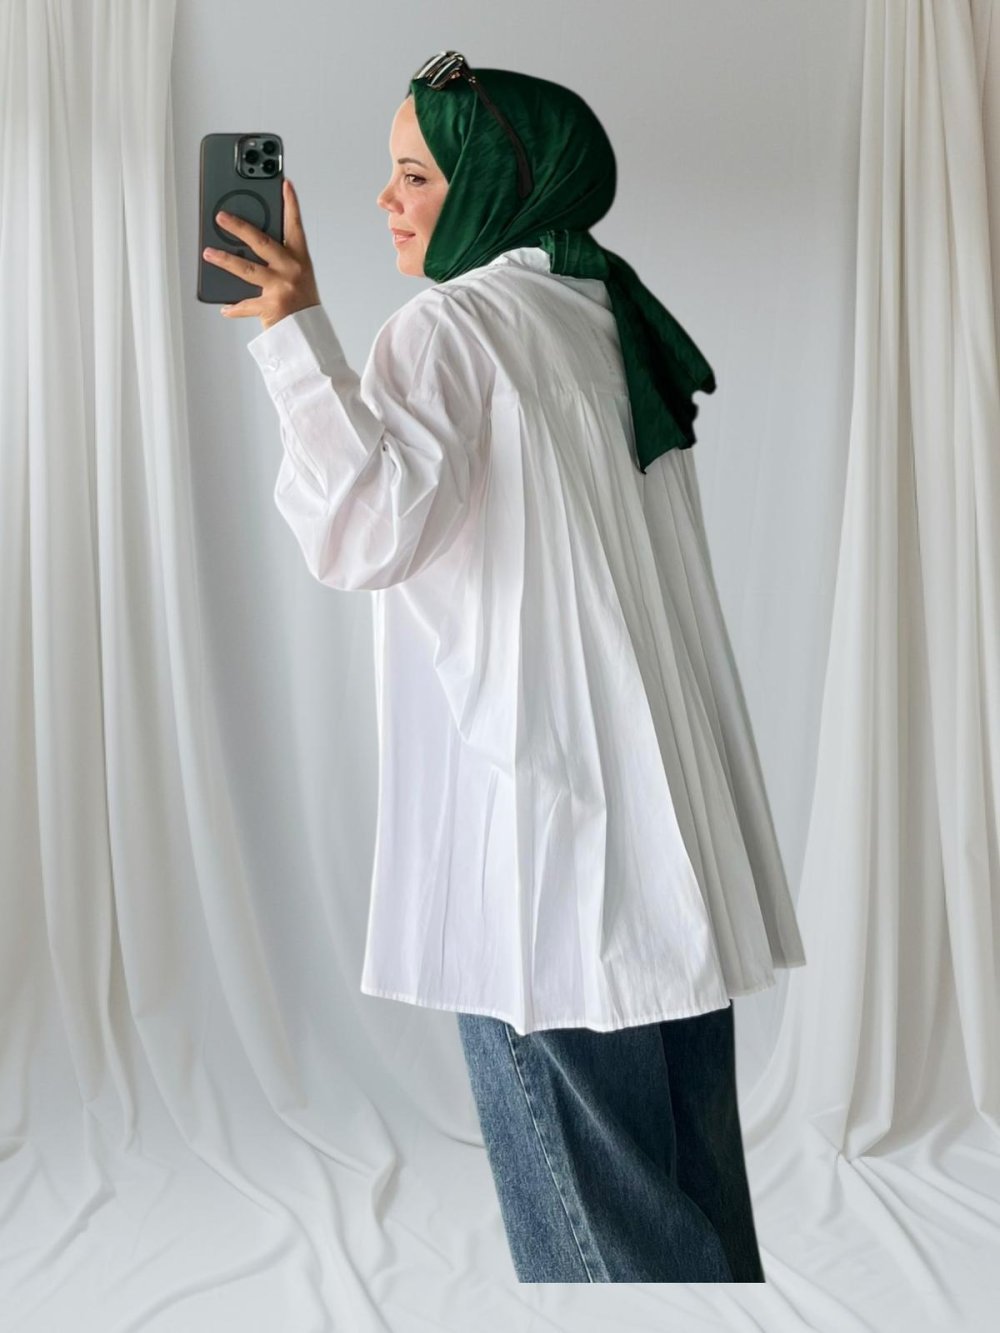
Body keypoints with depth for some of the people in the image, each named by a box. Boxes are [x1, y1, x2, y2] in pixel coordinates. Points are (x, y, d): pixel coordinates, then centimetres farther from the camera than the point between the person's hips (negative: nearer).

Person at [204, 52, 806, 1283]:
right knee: (683, 1151, 15)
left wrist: (294, 337, -21)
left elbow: (369, 533, -22)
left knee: (577, 1144, 2)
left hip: (542, 819, -8)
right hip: (665, 812, 9)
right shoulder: (607, 315, 15)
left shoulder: (450, 324, -10)